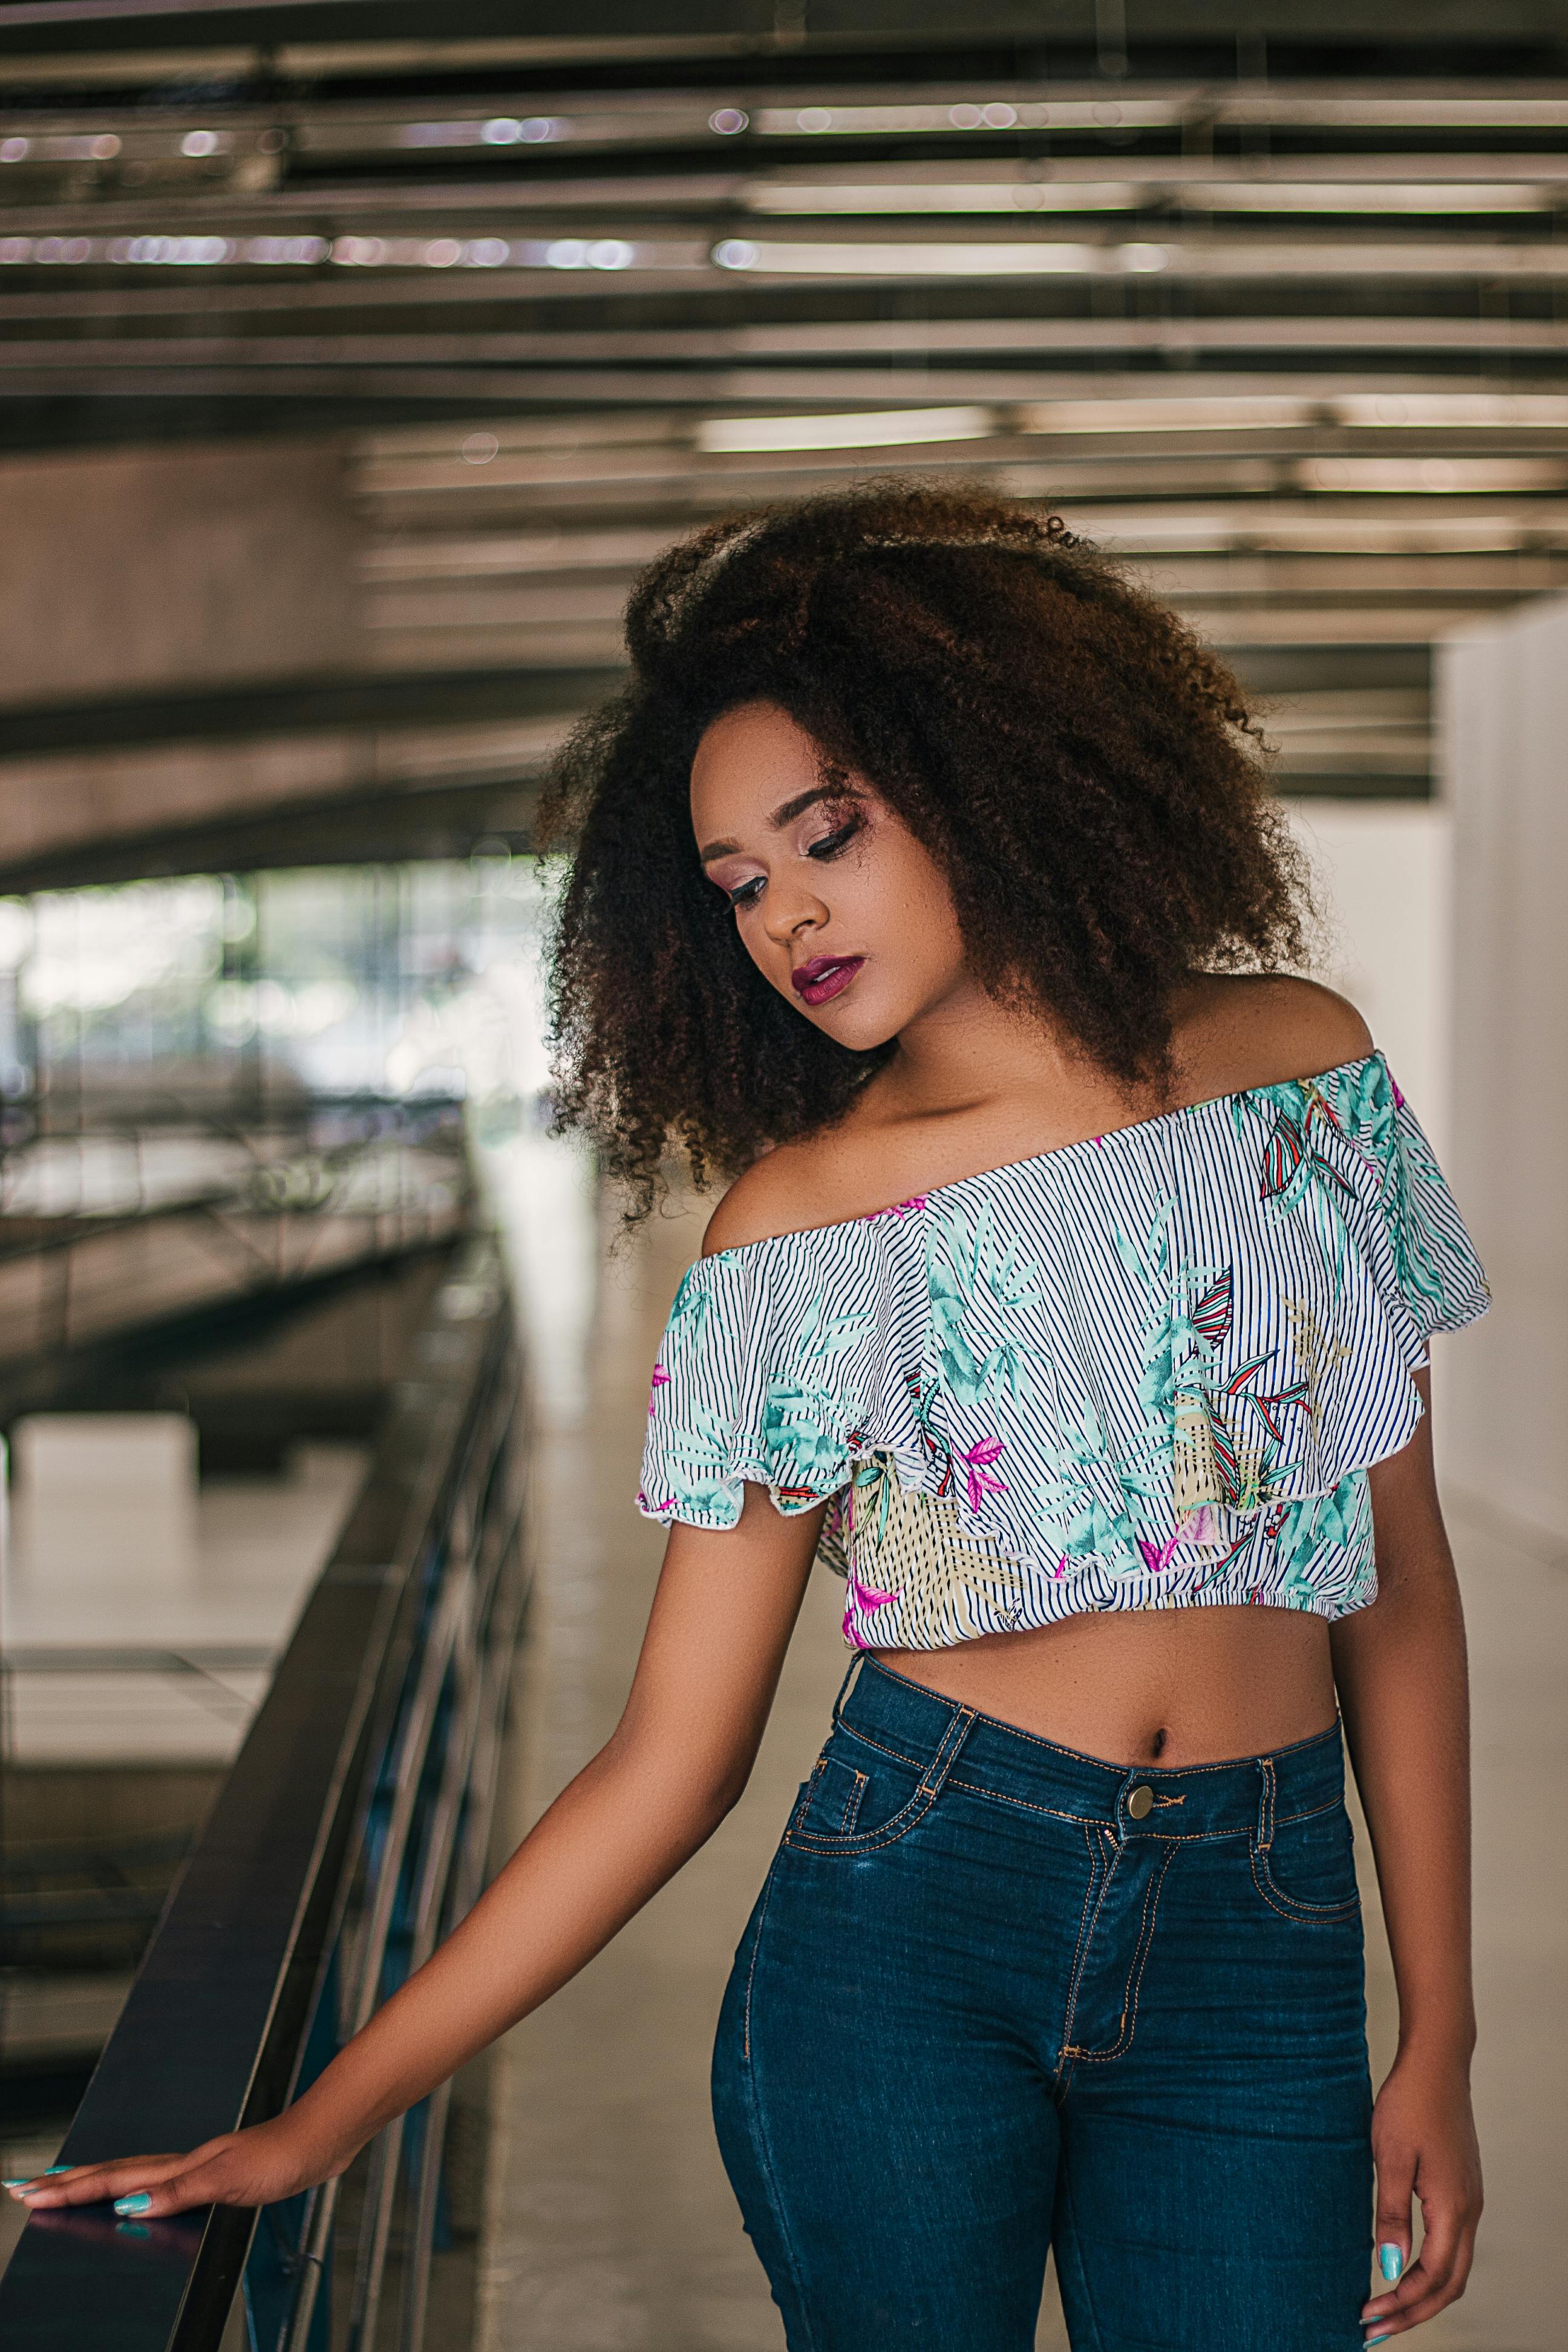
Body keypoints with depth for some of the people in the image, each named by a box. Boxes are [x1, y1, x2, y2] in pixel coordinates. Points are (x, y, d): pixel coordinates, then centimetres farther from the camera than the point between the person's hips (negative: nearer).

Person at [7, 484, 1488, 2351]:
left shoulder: (1296, 1069, 1)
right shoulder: (793, 1226, -2)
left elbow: (1402, 1582, 7)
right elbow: (672, 1759, -3)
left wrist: (1439, 2039, 4)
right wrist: (327, 2119, -7)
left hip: (1259, 1951, 1)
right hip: (904, 1918, -1)